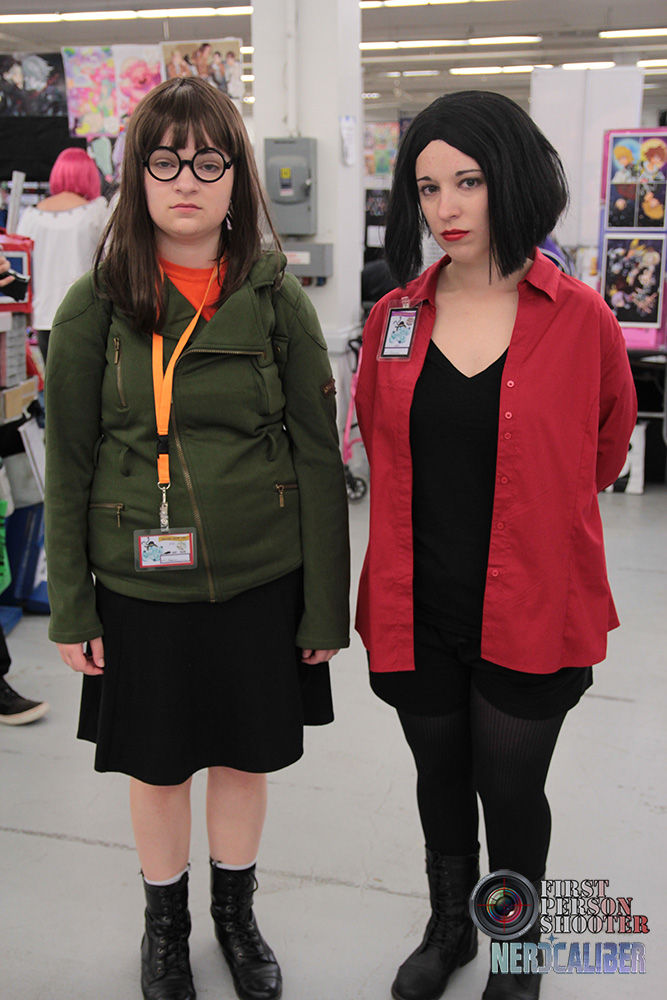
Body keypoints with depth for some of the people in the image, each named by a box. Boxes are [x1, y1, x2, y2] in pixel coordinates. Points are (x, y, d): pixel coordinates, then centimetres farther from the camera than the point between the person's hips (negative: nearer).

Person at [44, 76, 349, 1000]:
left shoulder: (278, 301, -4)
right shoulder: (95, 307, -4)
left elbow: (318, 461, -3)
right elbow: (68, 468, -1)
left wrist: (325, 609, -4)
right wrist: (71, 608, -1)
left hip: (261, 584, 1)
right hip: (142, 588, 0)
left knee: (245, 757, 16)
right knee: (157, 767, 15)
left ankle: (236, 914, 43)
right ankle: (165, 922, 43)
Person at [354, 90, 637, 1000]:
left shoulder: (580, 319, -10)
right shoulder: (393, 319, -2)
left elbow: (608, 442, 8)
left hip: (528, 610, -2)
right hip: (419, 607, 3)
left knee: (511, 791, 12)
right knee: (441, 778, 20)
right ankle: (449, 927, 47)